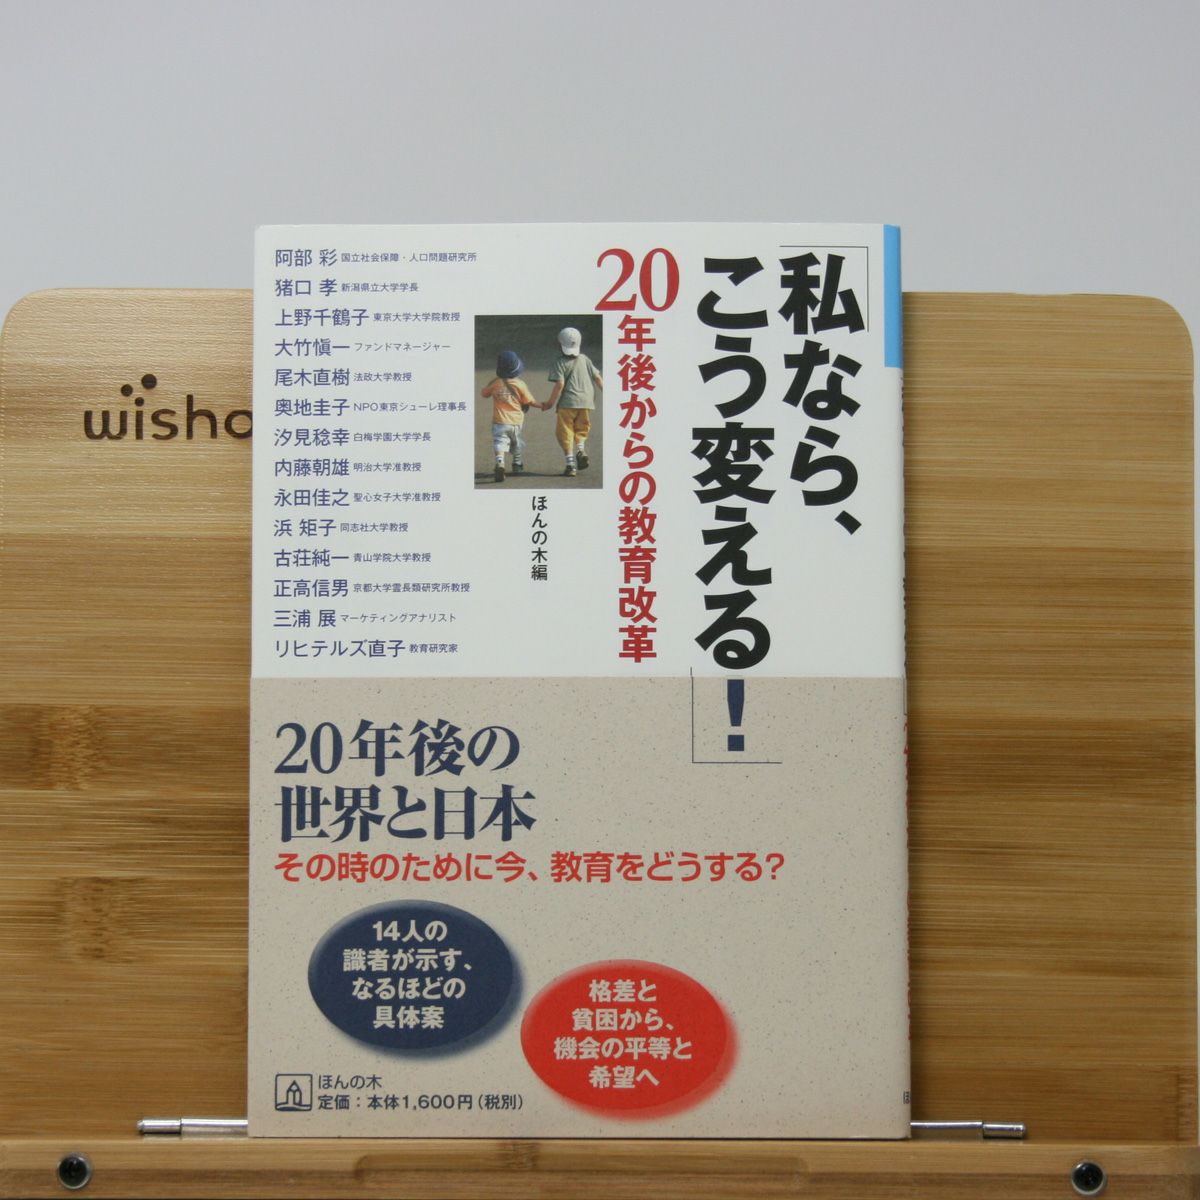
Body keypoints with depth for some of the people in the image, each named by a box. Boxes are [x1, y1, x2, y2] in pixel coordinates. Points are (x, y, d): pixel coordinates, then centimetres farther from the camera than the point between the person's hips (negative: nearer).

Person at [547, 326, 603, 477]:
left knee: (565, 432, 4)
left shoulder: (560, 362, -1)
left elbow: (560, 384, -10)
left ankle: (570, 463, -6)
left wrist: (551, 403, -3)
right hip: (586, 402, 4)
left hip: (568, 403, -4)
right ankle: (581, 449, -7)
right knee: (582, 429, 21)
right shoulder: (585, 359, 12)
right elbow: (597, 378, 11)